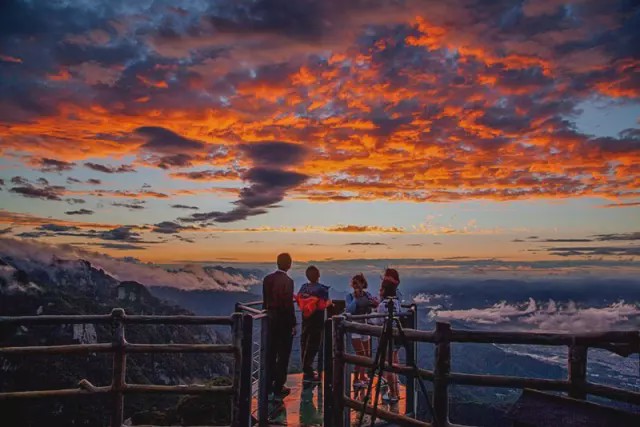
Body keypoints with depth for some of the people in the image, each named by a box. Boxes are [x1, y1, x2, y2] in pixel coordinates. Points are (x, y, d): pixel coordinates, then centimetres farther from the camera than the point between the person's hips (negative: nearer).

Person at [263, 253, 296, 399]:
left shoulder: (267, 279, 1)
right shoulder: (287, 281, -18)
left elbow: (265, 301, 7)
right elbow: (289, 305, -17)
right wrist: (293, 324, -9)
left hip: (271, 319, 6)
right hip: (284, 321, -6)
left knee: (271, 352, 16)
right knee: (283, 354, 5)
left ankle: (269, 384, 26)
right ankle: (279, 387, 12)